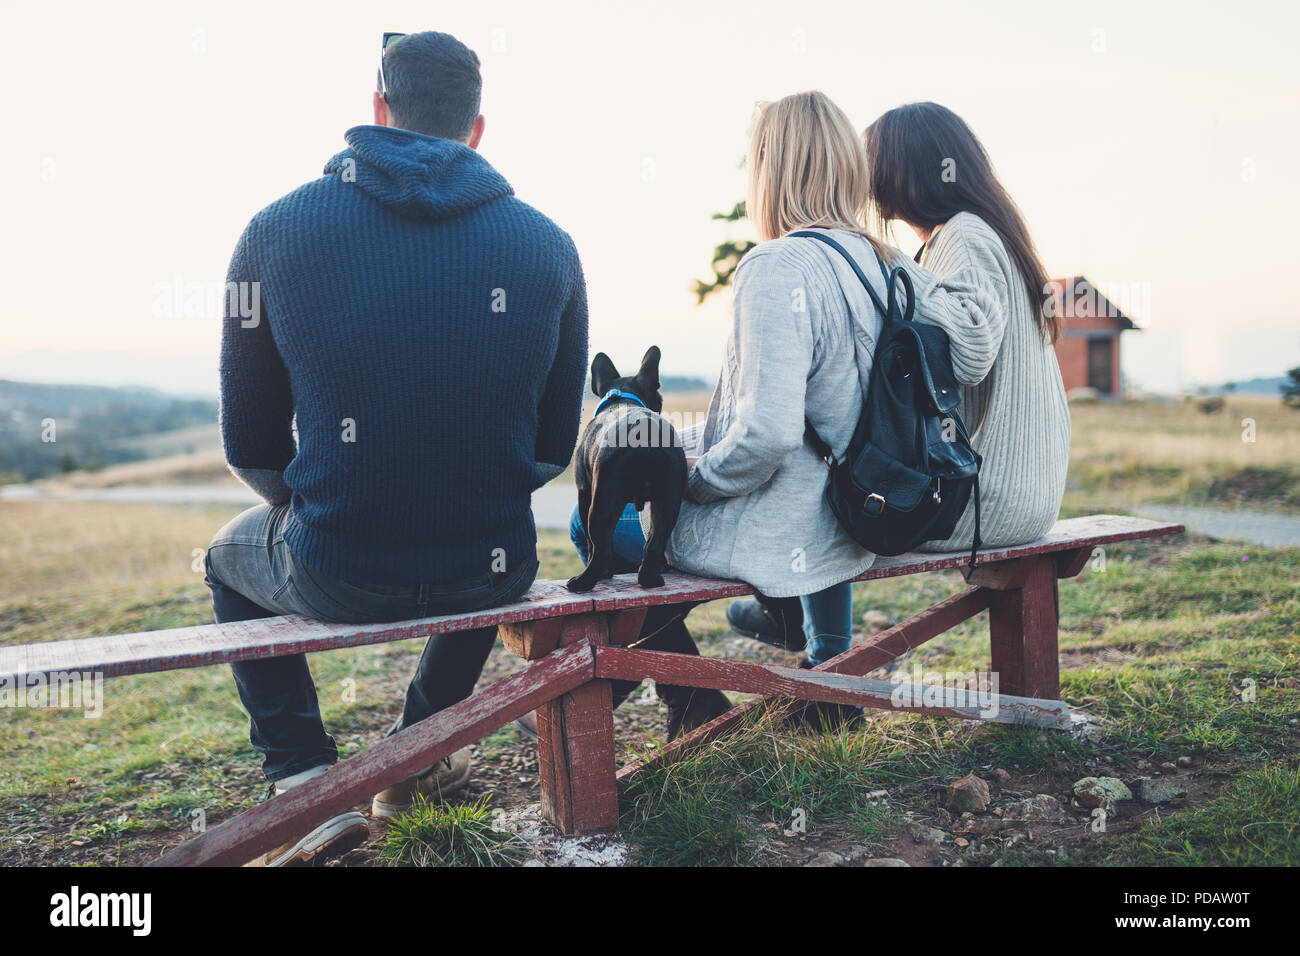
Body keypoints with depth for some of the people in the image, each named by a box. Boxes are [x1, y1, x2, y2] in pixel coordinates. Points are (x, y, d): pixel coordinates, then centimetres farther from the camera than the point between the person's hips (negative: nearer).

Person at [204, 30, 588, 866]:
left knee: (231, 555, 33)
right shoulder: (548, 245, -1)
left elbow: (252, 449, 2)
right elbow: (555, 447, 6)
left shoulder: (278, 230, -5)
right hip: (491, 576, 2)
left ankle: (309, 786, 21)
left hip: (335, 577, -1)